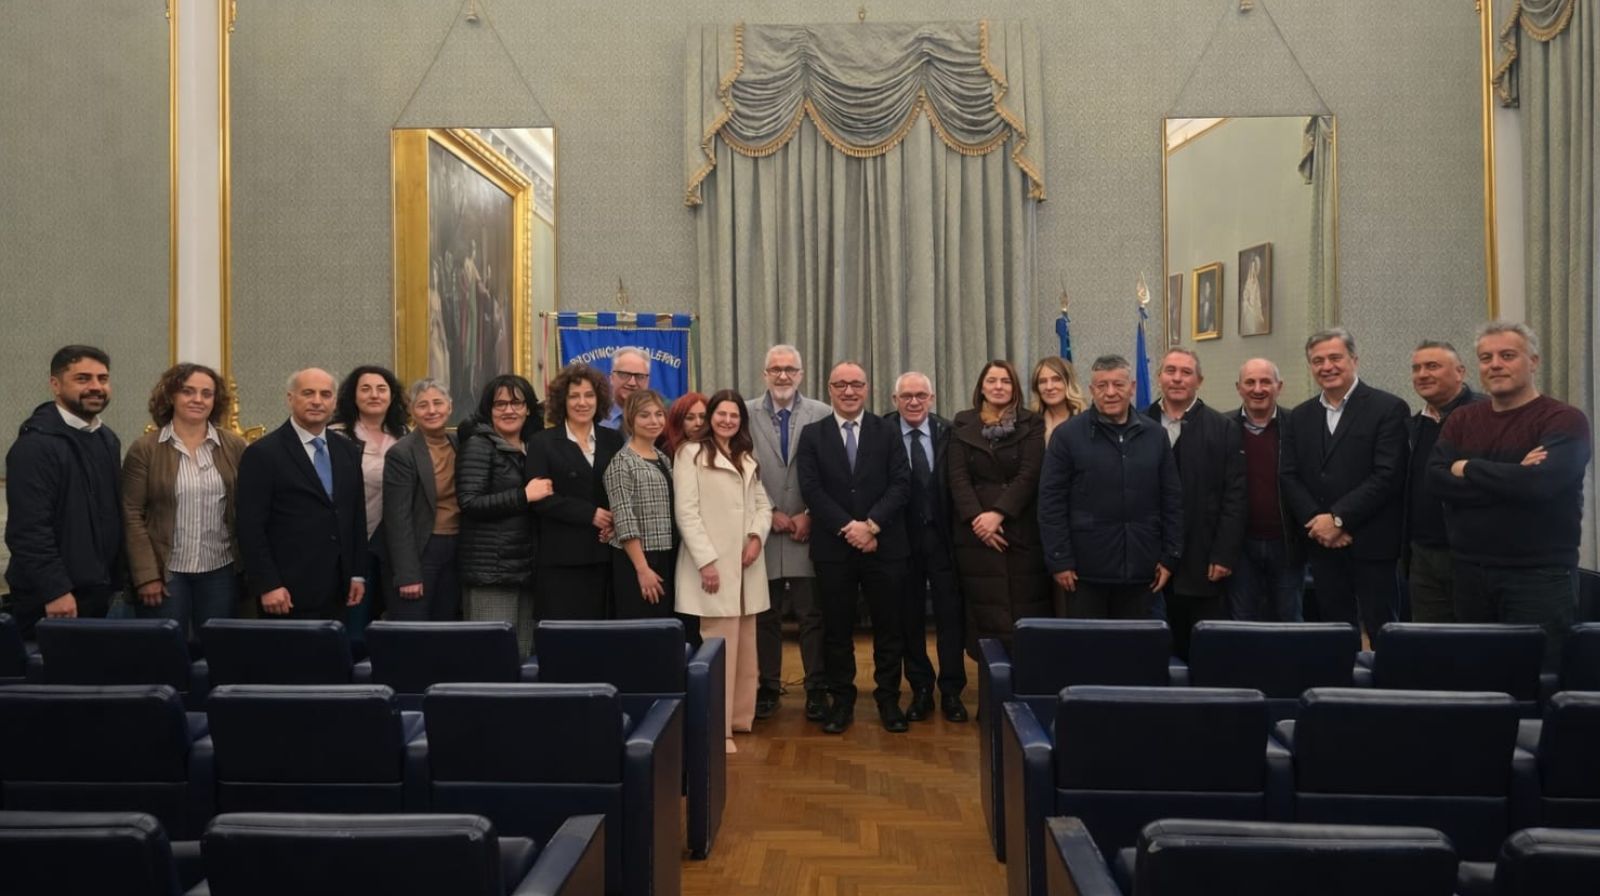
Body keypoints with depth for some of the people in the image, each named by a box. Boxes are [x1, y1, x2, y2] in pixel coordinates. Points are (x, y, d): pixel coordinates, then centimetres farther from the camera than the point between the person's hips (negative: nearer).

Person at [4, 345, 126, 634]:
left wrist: (119, 580, 13)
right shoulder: (36, 444, -13)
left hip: (99, 594, 7)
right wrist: (55, 590, -21)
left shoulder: (108, 439, 12)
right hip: (48, 600, -7)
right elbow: (29, 528, -19)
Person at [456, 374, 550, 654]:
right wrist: (524, 496, -16)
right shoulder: (478, 445, -4)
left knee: (523, 652, 8)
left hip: (527, 566, 6)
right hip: (490, 568, -6)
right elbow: (469, 503, -15)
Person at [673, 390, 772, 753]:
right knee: (719, 650, -8)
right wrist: (706, 560, -18)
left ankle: (740, 717, 22)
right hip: (713, 565, -7)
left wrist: (757, 537, -5)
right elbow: (686, 511, -10)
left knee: (745, 648, 11)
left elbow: (763, 505, 15)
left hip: (747, 566, 7)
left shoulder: (747, 460, 20)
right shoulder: (692, 454, -2)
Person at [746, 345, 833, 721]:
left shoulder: (822, 415, 0)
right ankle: (768, 686, 22)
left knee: (812, 615, 3)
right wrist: (770, 514, -5)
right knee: (765, 616, 10)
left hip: (808, 531, -1)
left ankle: (817, 690, 14)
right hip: (763, 531, 1)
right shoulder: (746, 414, 2)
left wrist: (809, 516, -8)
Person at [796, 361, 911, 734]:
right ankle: (842, 702, 19)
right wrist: (848, 528, -14)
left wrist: (871, 524, -15)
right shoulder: (812, 435, 4)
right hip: (833, 548, 0)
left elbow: (901, 483, -3)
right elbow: (811, 489, -5)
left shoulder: (887, 432, 5)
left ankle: (888, 700, 21)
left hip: (884, 545, 1)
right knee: (837, 629, 7)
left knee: (888, 626, 8)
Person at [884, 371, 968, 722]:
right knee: (909, 615, 10)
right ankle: (921, 689, 24)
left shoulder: (948, 433, 0)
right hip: (902, 536, -1)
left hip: (942, 535, 1)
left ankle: (951, 691, 19)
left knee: (950, 614, 5)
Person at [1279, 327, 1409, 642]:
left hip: (1371, 545, -4)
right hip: (1322, 544, 4)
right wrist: (1316, 523, -8)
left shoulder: (1388, 409, -4)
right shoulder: (1300, 416, 12)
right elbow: (1288, 475, 6)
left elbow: (1388, 475, -12)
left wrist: (1338, 519, -15)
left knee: (1381, 630, 1)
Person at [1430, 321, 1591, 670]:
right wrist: (1512, 478, -17)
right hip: (1469, 574, 5)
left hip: (1539, 577, -4)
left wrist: (1468, 469, -9)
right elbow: (1438, 479, -6)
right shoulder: (1461, 419, 9)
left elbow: (1541, 482, -23)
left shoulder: (1564, 420, -6)